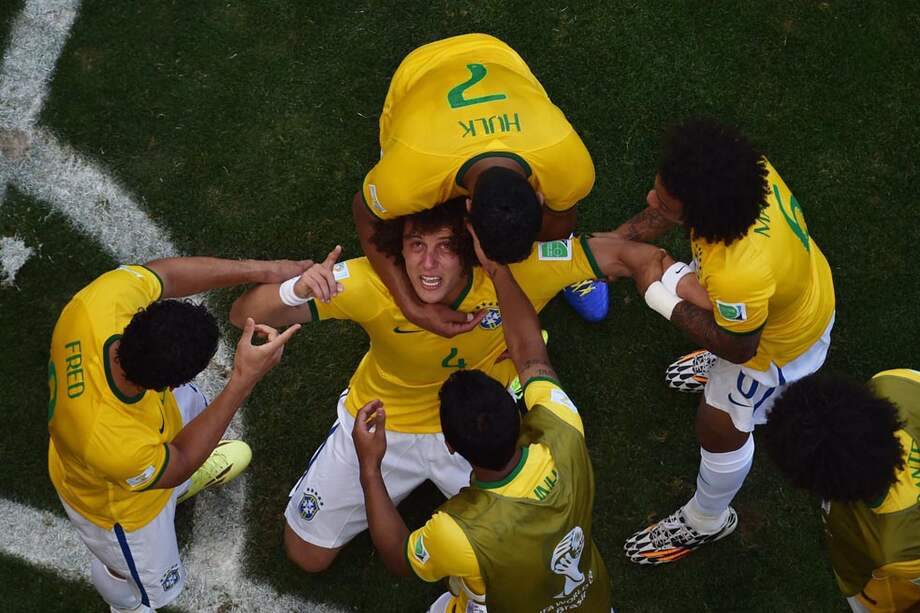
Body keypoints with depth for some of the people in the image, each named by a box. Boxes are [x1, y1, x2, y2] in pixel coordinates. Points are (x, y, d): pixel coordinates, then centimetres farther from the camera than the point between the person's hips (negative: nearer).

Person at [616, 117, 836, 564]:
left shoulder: (737, 276, -51)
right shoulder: (741, 167, -33)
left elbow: (738, 347, -27)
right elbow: (661, 216, -10)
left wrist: (667, 301, -26)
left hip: (779, 343, -7)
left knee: (720, 428, 17)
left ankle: (705, 523, 46)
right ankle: (722, 371, 76)